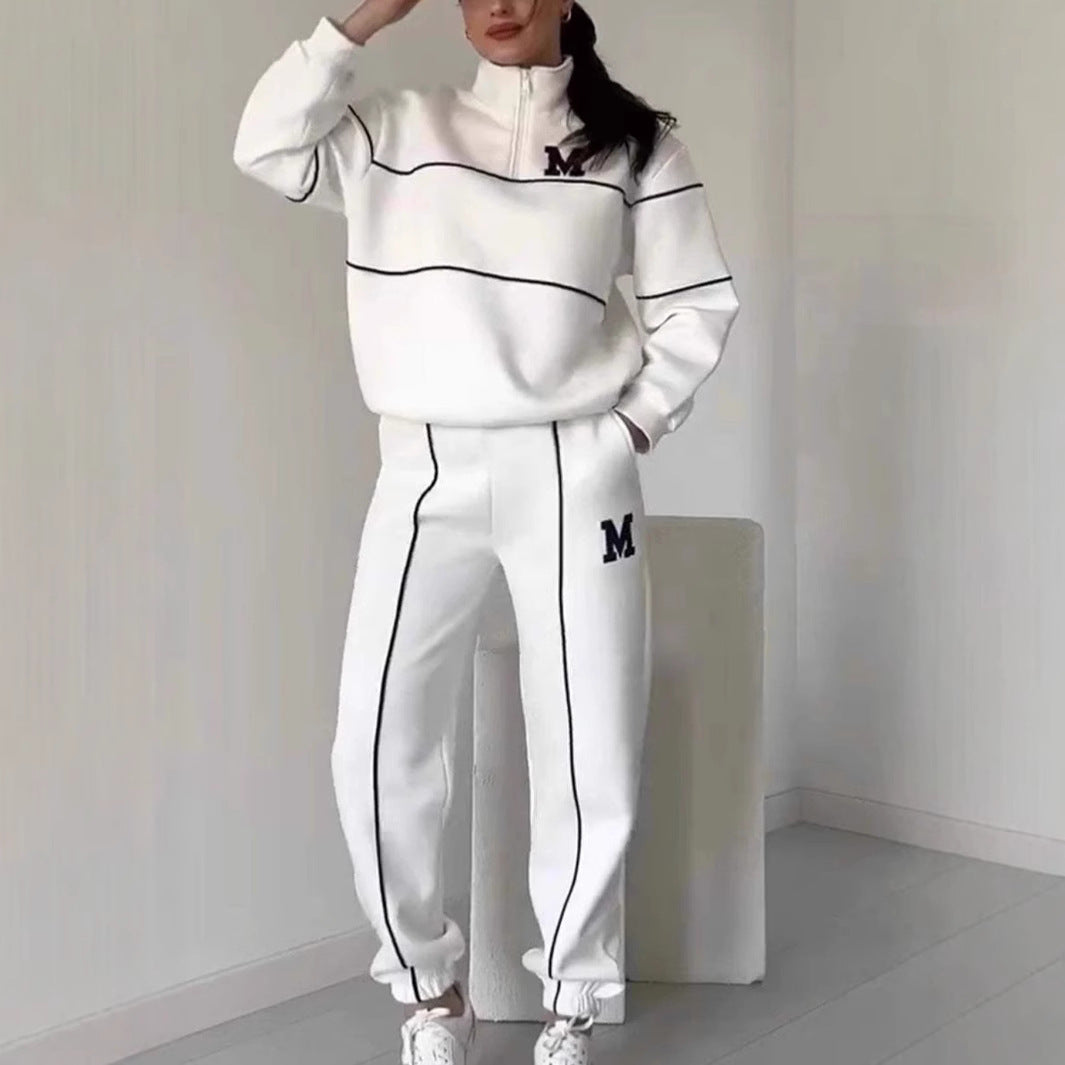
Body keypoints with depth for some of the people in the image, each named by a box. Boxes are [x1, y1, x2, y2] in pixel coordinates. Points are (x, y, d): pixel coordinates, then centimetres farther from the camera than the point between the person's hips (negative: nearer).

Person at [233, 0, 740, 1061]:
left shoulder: (633, 139, 7)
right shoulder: (396, 128, 10)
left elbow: (699, 302, 8)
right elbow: (267, 147, -6)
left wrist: (634, 428, 0)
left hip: (572, 473, -1)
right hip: (426, 472, 1)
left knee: (590, 755, 1)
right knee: (375, 749, -3)